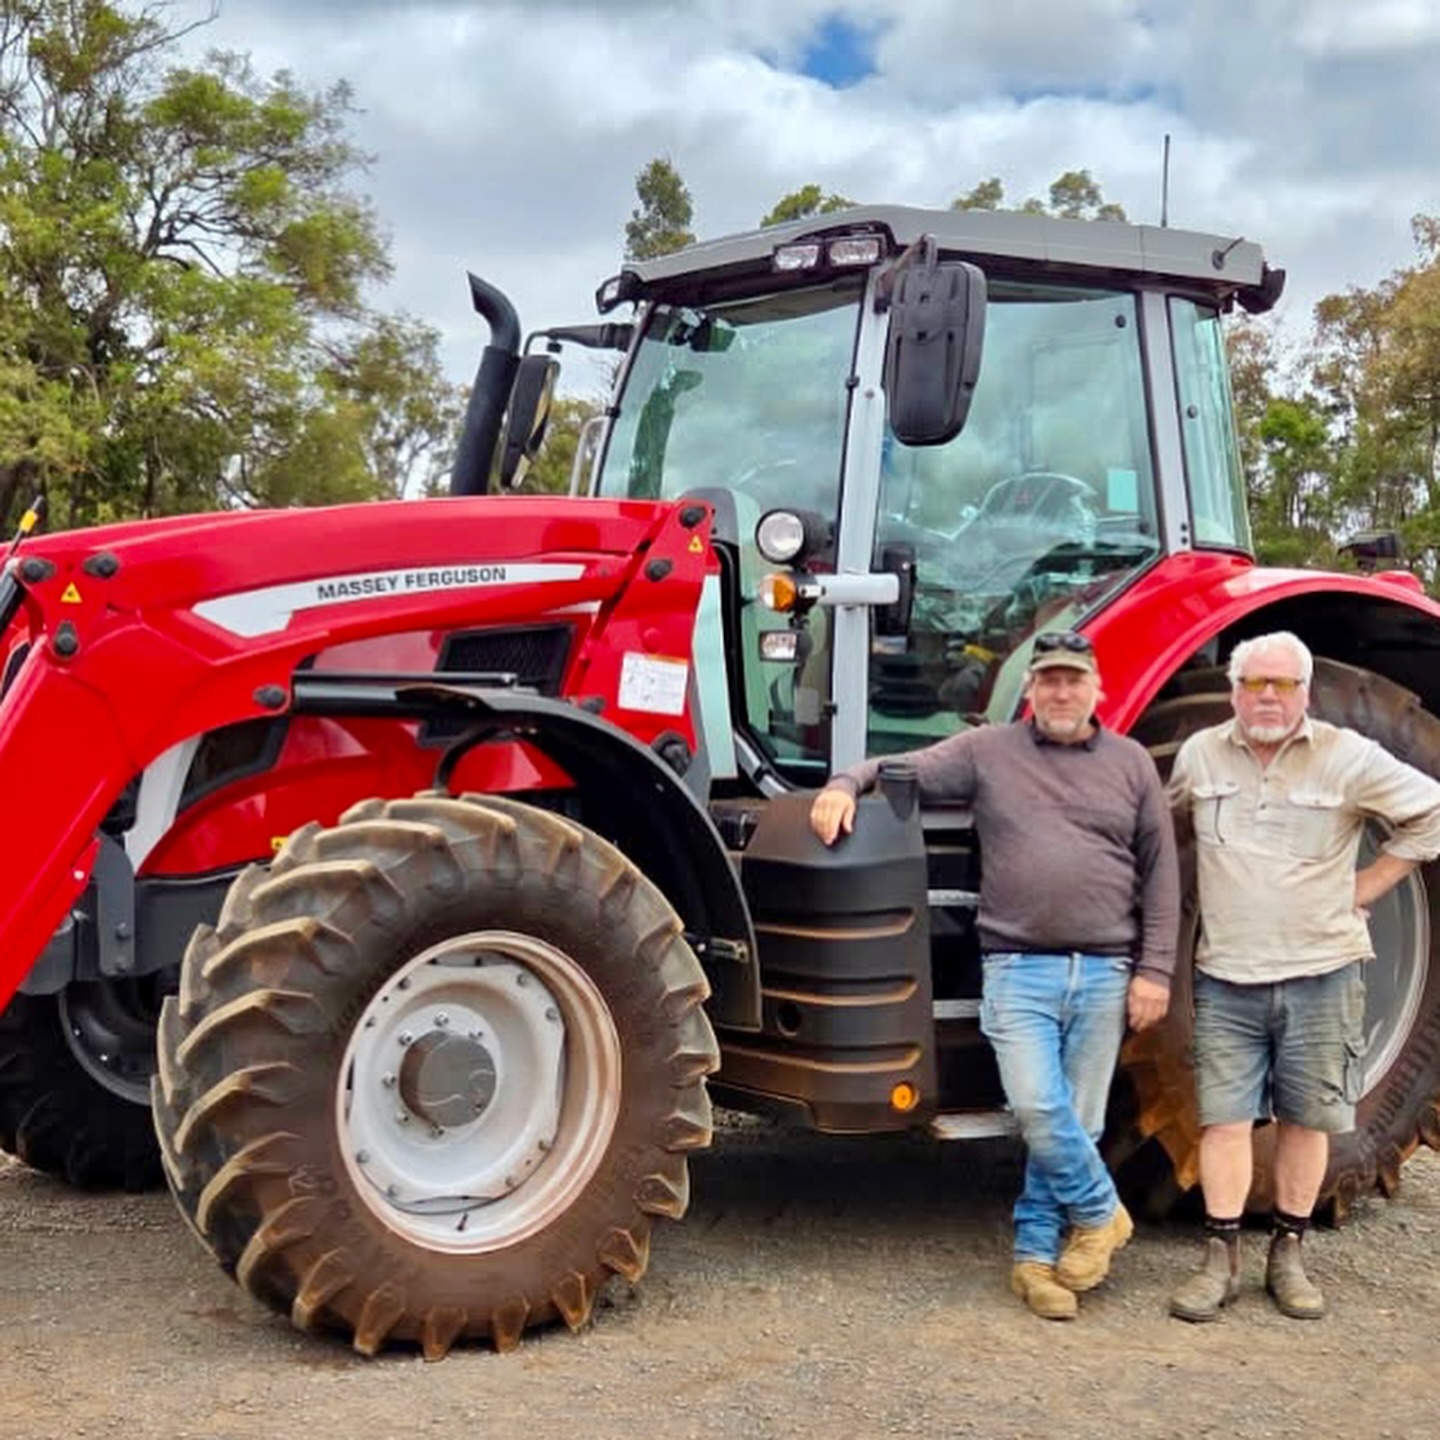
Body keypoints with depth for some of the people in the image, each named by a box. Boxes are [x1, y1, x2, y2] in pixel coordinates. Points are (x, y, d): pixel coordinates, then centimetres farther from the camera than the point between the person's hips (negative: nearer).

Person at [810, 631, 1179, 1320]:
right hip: (1018, 967, -2)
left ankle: (1036, 1253, 20)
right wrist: (845, 784, -19)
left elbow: (1160, 871, 9)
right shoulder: (986, 751, 5)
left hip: (1105, 973, 2)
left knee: (1075, 1121, 6)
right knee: (1038, 1109, -13)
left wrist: (1154, 968, 2)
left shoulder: (1130, 764, 9)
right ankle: (1098, 1213, 12)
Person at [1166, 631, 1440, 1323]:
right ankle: (1220, 1261, 9)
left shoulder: (1348, 757, -6)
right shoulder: (1200, 754, 2)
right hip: (1226, 978, 1)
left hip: (1321, 974, -1)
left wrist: (1365, 889, -3)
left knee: (1307, 1119, 8)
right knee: (1224, 1117, 0)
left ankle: (1287, 1256, 22)